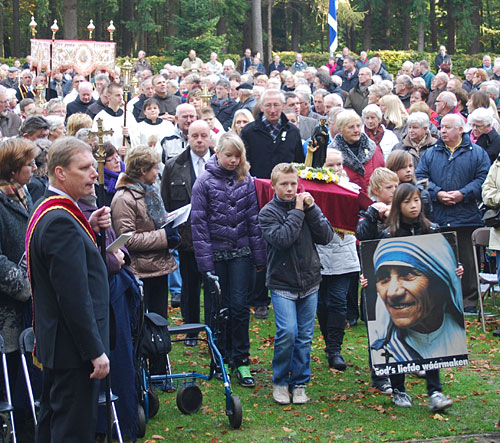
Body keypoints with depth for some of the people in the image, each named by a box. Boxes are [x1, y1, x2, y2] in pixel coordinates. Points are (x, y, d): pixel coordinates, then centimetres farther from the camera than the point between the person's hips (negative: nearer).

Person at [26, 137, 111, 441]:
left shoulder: (47, 212, 11)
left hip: (56, 344, 11)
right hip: (74, 348, -11)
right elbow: (75, 297, -25)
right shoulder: (61, 221, -22)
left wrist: (91, 229, 3)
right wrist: (95, 351, -21)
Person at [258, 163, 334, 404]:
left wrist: (311, 209, -9)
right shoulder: (268, 212, -3)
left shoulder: (306, 205, 7)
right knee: (287, 332, -15)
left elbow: (326, 237, -2)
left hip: (309, 282, 4)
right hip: (282, 284, -3)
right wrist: (297, 212, -14)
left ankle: (299, 383, 18)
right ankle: (280, 382, 3)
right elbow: (281, 239, -20)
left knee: (305, 336, 6)